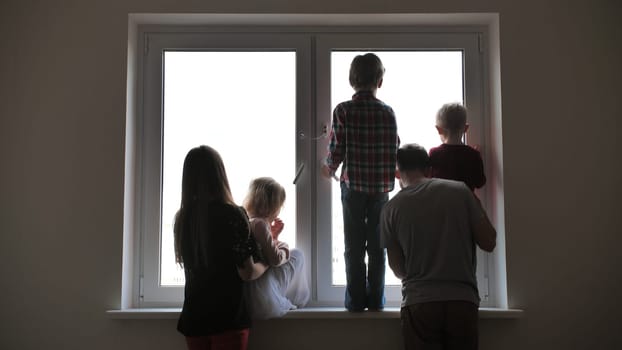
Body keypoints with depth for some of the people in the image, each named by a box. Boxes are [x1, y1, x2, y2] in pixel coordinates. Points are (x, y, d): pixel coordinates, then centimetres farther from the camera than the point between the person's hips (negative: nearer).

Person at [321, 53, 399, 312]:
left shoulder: (343, 110, -8)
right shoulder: (388, 111, 0)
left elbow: (336, 151, -10)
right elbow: (395, 149, 1)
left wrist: (329, 169, 11)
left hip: (353, 186, -2)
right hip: (382, 186, 2)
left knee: (354, 247, 7)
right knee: (377, 247, 11)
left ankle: (356, 301, 11)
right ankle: (375, 301, 16)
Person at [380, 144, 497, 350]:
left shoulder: (392, 208, 2)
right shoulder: (460, 191, 1)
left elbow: (398, 269, 7)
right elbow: (489, 242, 3)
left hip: (419, 304, 0)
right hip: (463, 301, 1)